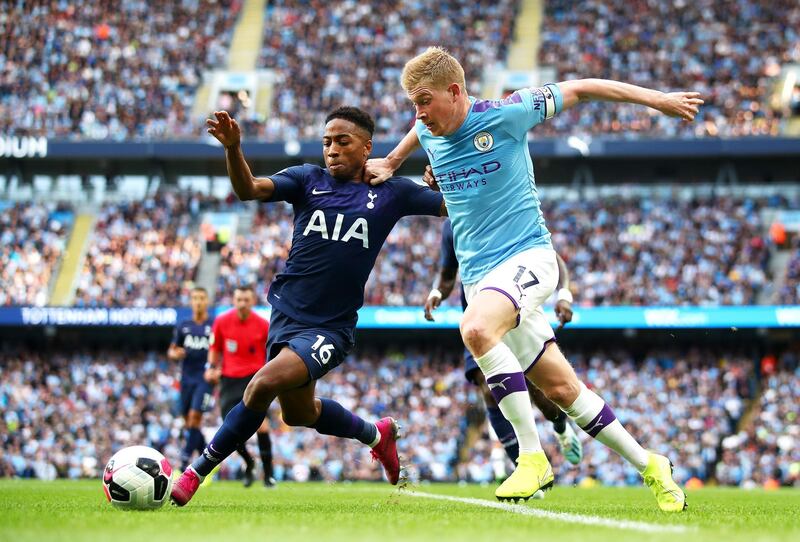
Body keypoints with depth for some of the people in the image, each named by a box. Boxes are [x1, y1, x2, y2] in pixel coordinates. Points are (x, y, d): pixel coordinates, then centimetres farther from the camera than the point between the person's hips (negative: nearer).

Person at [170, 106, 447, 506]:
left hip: (331, 328, -5)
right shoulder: (308, 180, 2)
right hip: (286, 313, 5)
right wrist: (233, 149, -34)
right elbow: (249, 190, -14)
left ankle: (196, 473, -15)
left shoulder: (391, 193, 0)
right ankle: (376, 434, 49)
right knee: (297, 413, 21)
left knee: (263, 385, -26)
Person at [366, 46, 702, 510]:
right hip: (479, 276, 6)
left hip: (528, 255, -6)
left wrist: (659, 99, 2)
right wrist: (389, 165, 28)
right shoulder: (428, 132, 7)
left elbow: (581, 89, -2)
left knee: (476, 328, -35)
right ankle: (648, 465, 19)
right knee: (560, 388, 5)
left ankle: (532, 456, -29)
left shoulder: (505, 115, -11)